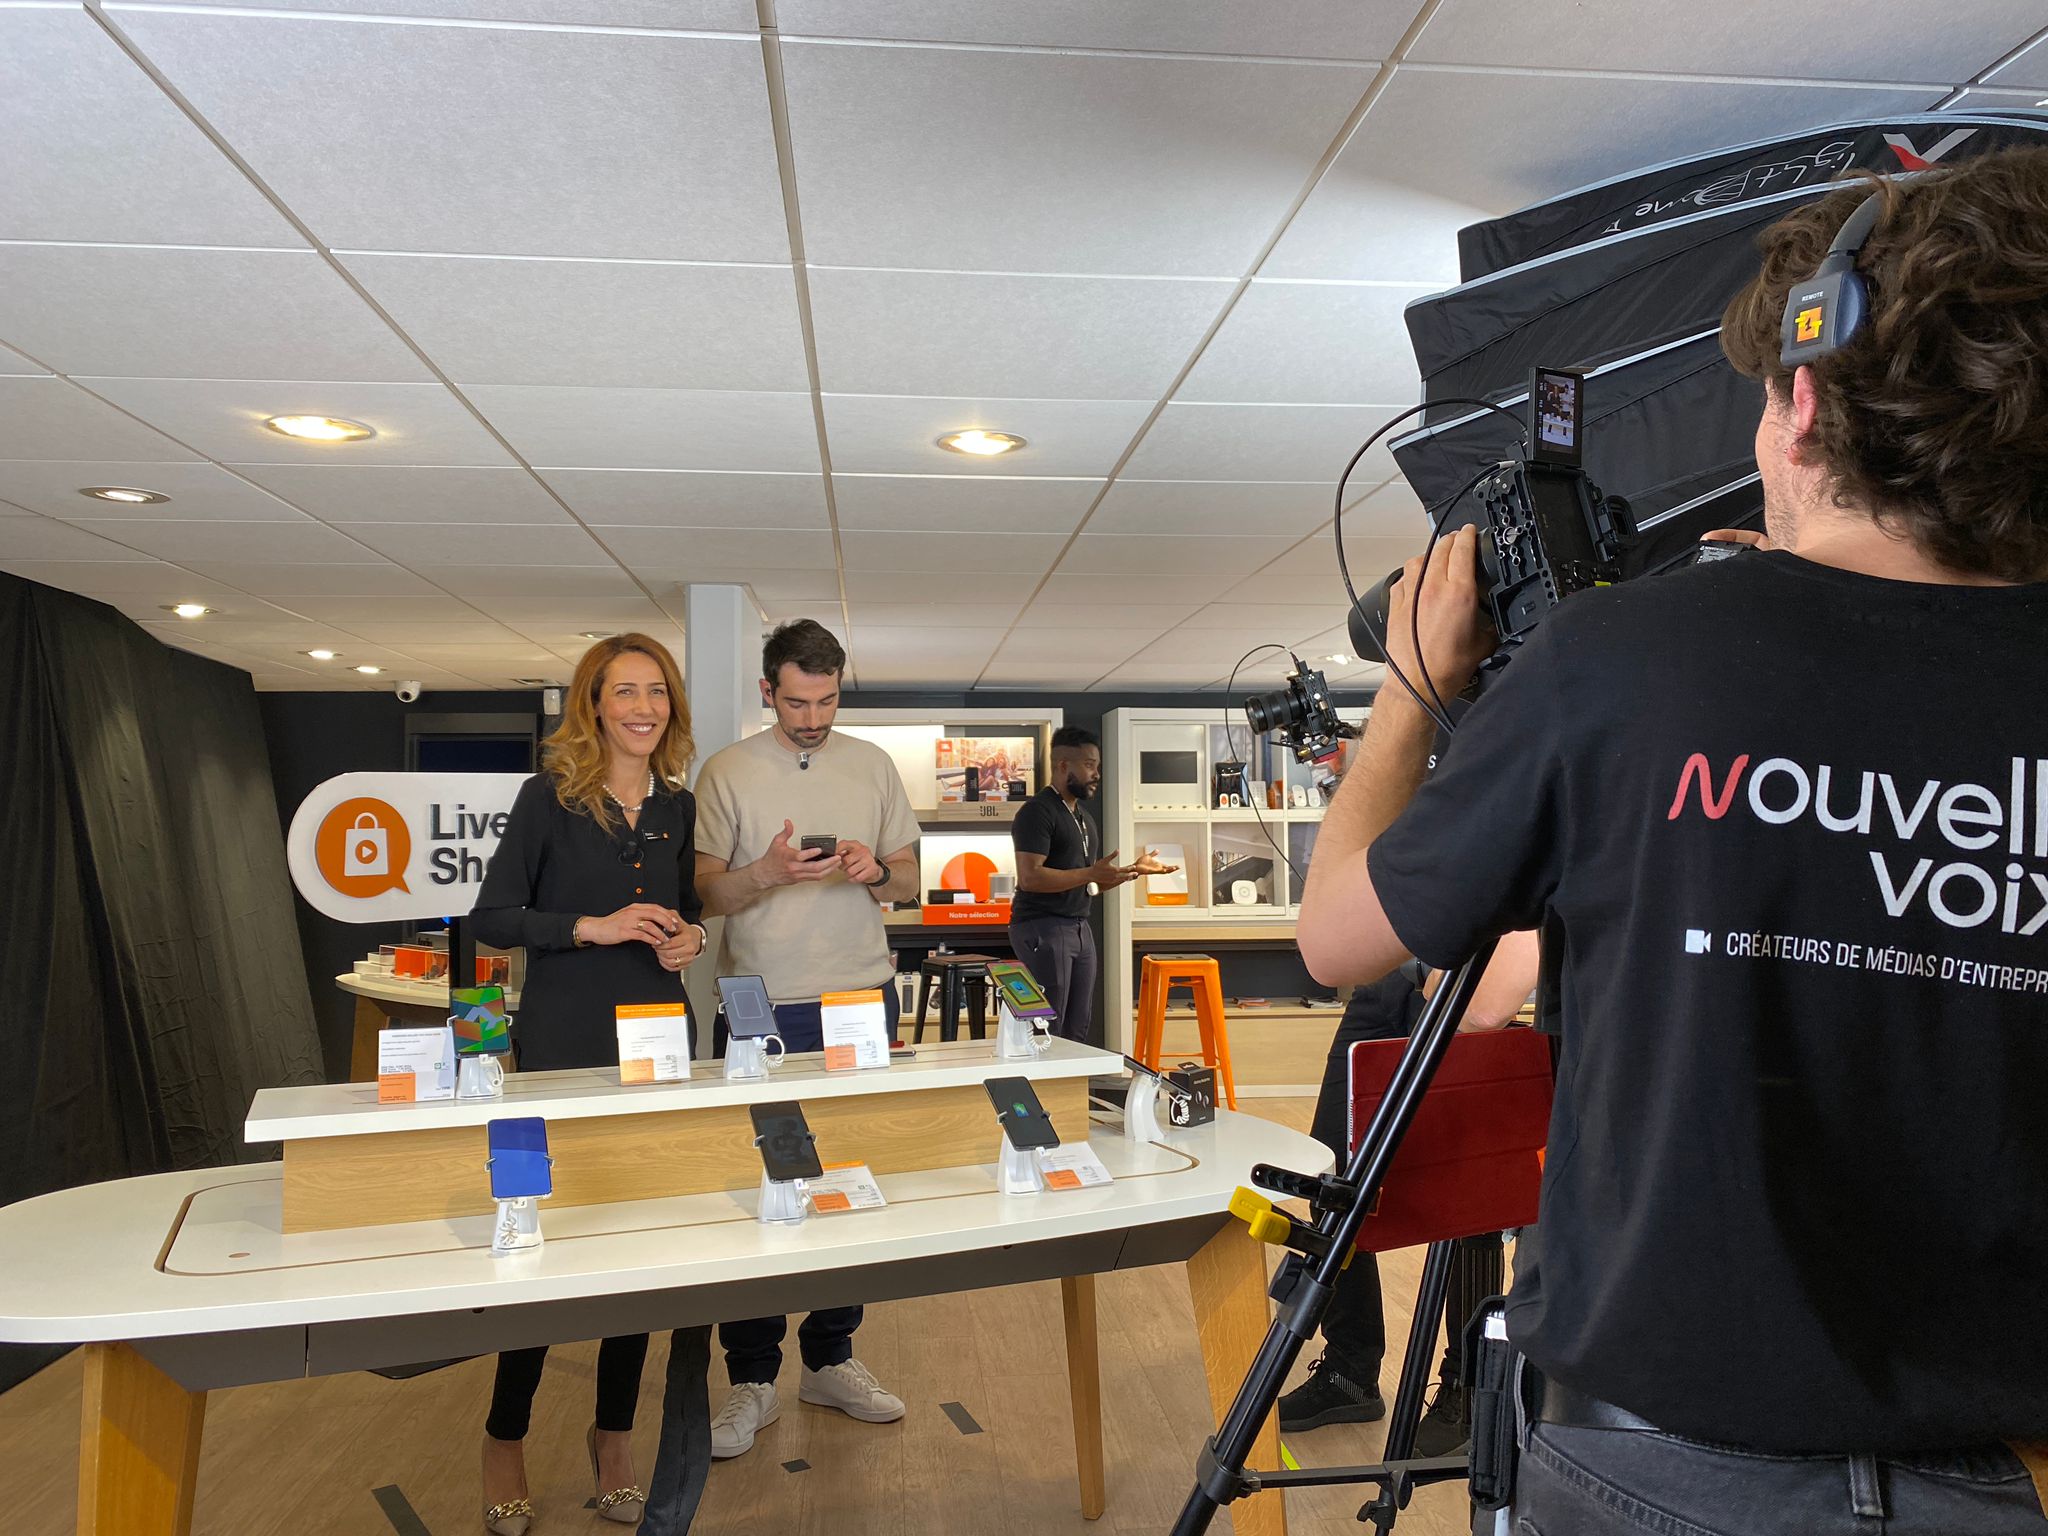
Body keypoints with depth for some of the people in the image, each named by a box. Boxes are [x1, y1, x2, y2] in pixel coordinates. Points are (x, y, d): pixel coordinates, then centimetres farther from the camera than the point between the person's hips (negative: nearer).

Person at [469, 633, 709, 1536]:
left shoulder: (678, 805, 8)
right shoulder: (550, 794, -6)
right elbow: (492, 917, -7)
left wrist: (690, 938, -2)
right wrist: (592, 927, -20)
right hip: (562, 1043, -4)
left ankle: (613, 1435, 27)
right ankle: (506, 1438, 25)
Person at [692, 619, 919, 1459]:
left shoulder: (873, 765, 8)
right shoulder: (726, 772, 0)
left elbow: (909, 880, 10)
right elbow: (705, 893, -4)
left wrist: (875, 871, -12)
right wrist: (769, 872, -22)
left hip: (862, 998, 3)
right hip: (763, 1004, -2)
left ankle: (831, 1359, 25)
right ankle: (752, 1379, 15)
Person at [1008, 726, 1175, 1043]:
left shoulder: (1084, 817, 18)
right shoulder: (1037, 811, -11)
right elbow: (1030, 877, -21)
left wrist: (1135, 870, 10)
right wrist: (1091, 873, -24)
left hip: (1079, 928, 9)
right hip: (1042, 928, -9)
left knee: (1079, 1031, 10)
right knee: (1048, 1033, -7)